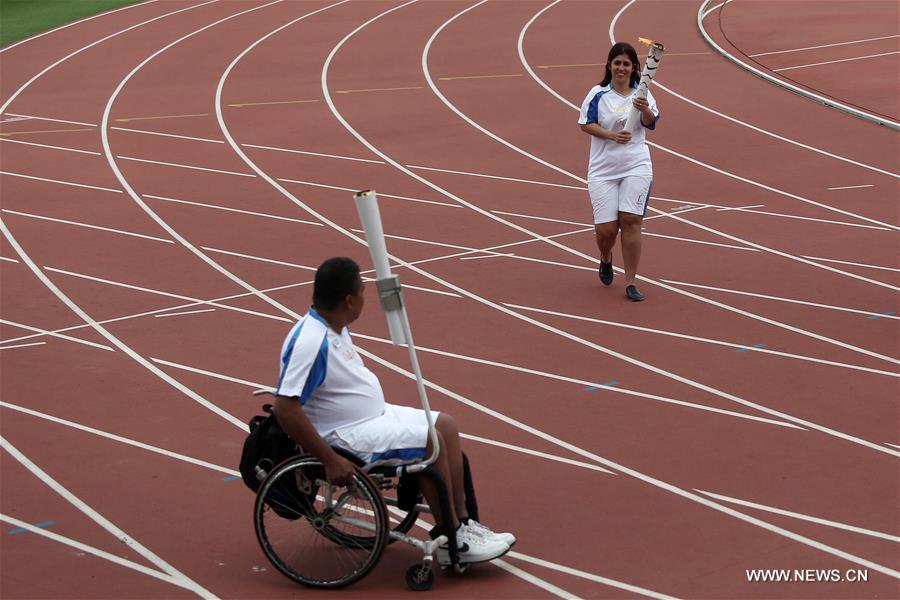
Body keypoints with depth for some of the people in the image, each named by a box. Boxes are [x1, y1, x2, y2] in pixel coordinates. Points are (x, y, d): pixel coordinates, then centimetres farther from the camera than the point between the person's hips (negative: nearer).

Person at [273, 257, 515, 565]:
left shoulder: (334, 328, 7)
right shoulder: (310, 343, -25)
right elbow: (286, 409, -29)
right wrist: (330, 461, -28)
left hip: (372, 415, 11)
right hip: (348, 435, -11)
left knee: (445, 425, 7)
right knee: (431, 442, -18)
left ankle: (462, 522, 9)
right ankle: (450, 542, -7)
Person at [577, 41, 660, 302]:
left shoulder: (642, 93, 6)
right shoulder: (598, 94, 1)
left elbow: (651, 124, -5)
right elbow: (586, 124, -5)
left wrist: (645, 110, -26)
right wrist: (612, 135, -18)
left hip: (636, 166, 1)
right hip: (603, 169, -1)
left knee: (631, 221, -11)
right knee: (606, 228, -5)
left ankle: (630, 282, -3)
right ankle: (606, 259, 32)